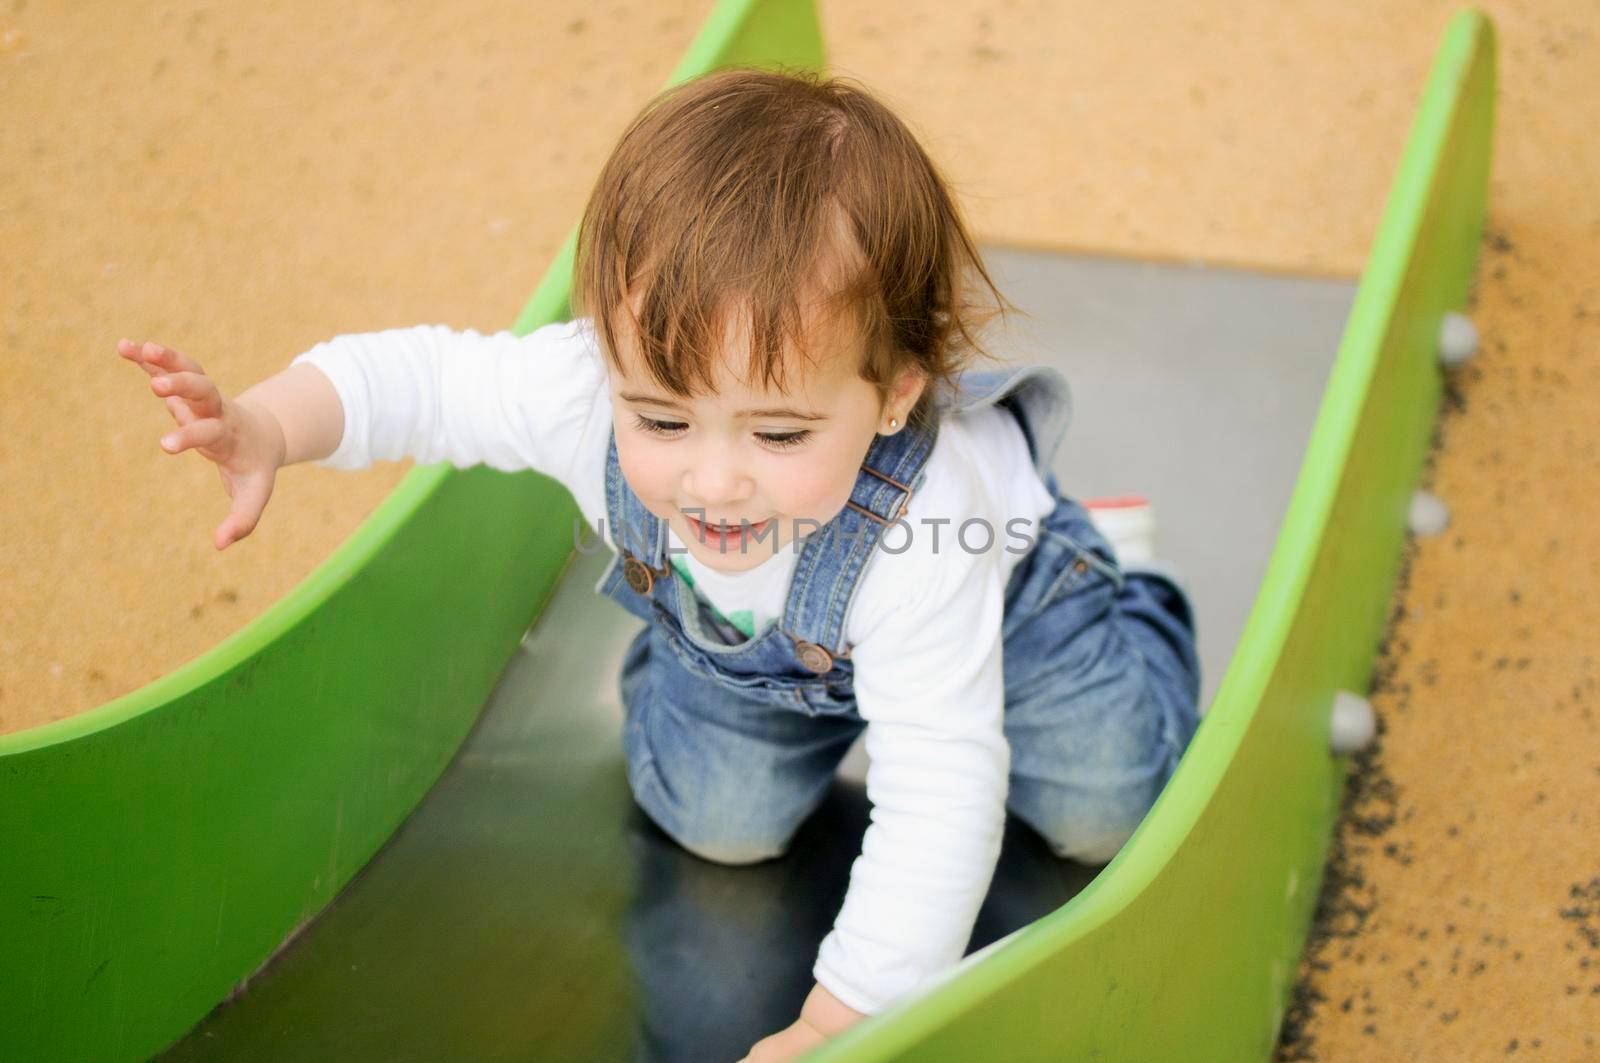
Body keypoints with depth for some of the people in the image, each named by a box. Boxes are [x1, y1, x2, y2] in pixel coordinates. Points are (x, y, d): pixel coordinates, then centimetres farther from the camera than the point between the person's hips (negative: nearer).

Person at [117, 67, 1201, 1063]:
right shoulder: (598, 388, -41)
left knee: (1103, 805, -5)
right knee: (720, 819, -4)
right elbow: (418, 377, -25)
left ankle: (1129, 596, 23)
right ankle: (679, 655, 26)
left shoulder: (918, 556, -50)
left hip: (1000, 583, -2)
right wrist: (264, 427, -44)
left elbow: (940, 801, -46)